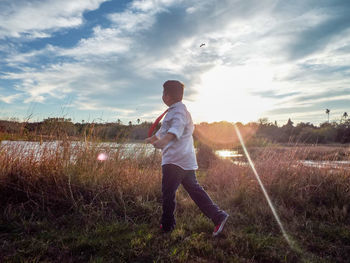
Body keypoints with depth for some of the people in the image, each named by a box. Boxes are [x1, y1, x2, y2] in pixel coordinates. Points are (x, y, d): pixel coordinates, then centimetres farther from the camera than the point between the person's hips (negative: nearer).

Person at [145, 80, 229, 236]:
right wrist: (153, 138, 49)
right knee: (193, 188, 11)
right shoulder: (173, 111, 23)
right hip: (185, 159, 10)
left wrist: (164, 140, -50)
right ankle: (218, 216, 12)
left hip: (175, 160, -10)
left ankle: (167, 225, 17)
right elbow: (164, 130, 38)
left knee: (168, 192, 2)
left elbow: (177, 128, -33)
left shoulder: (179, 110, -11)